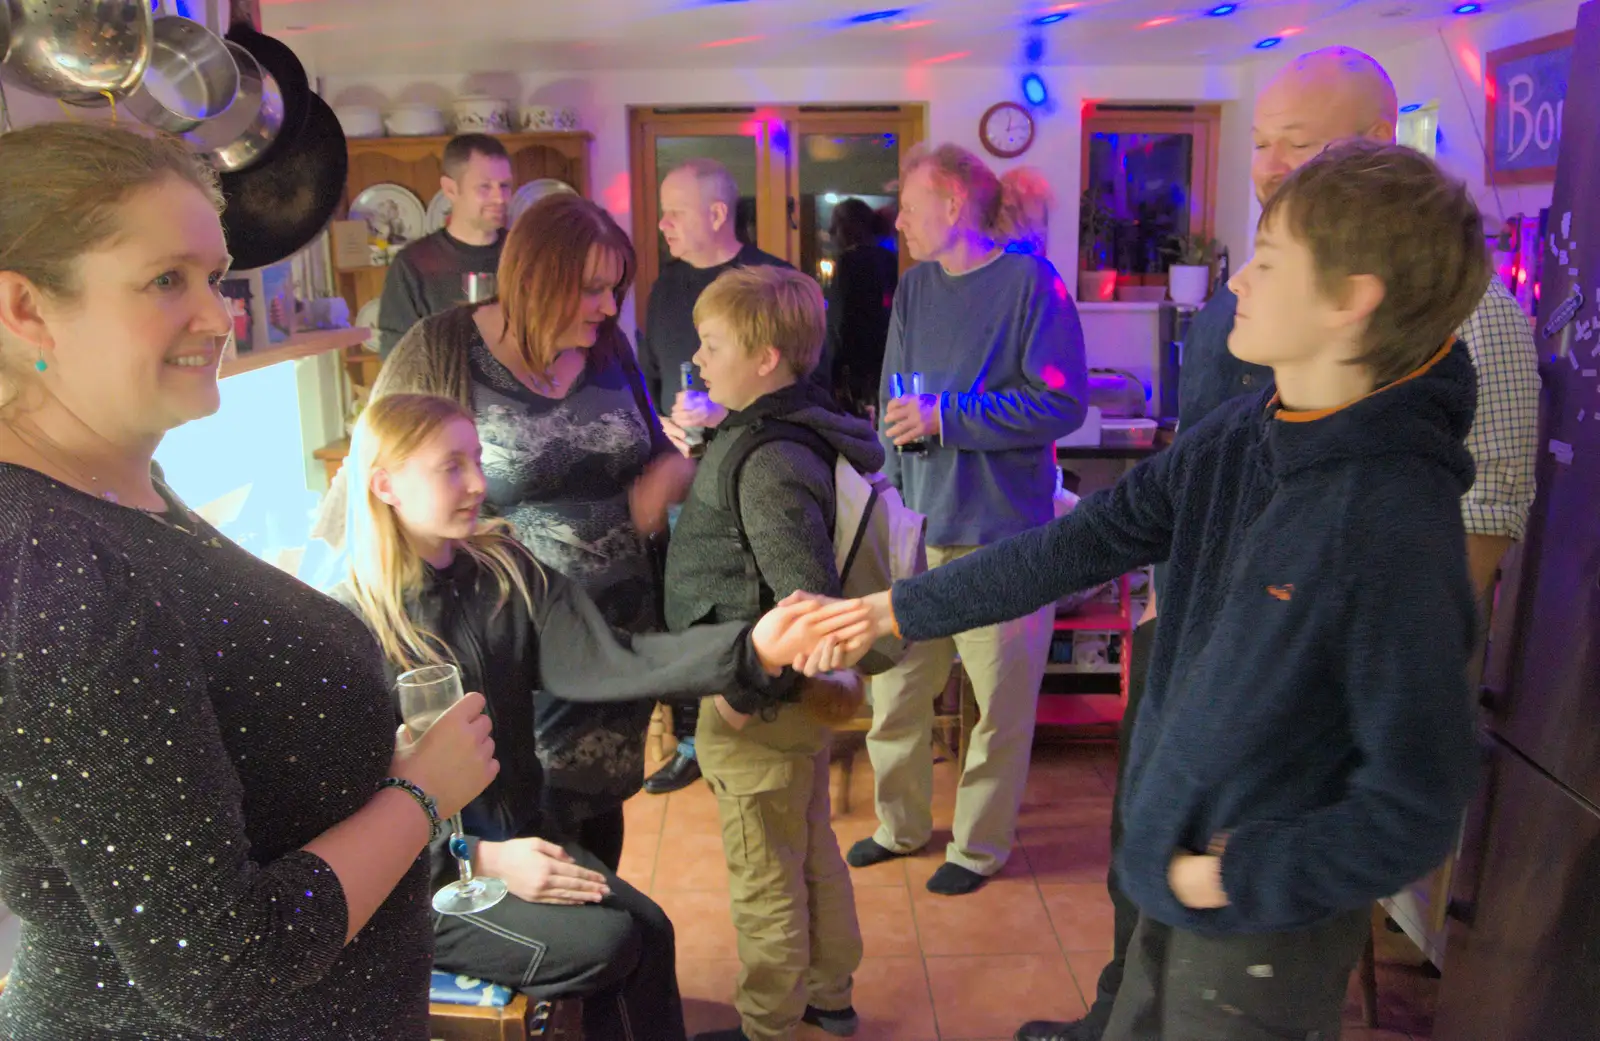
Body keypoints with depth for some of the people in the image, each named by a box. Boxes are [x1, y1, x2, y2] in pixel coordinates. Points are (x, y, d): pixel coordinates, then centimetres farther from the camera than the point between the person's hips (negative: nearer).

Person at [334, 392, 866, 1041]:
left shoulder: (505, 572, -3)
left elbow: (603, 662, -18)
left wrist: (749, 649, -32)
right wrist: (481, 860, -20)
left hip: (509, 837, 5)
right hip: (417, 873, -5)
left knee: (648, 929, -5)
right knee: (606, 942, -15)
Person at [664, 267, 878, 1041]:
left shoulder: (769, 462, -27)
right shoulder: (788, 432, 4)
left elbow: (808, 598, -29)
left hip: (759, 701, -10)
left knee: (765, 878, 9)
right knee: (813, 851, 24)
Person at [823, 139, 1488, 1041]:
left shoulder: (1394, 520, -26)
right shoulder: (1235, 440, -6)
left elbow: (1416, 803, -23)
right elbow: (1079, 545, -2)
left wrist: (1231, 881, -16)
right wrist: (893, 612, -1)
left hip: (1268, 931, -6)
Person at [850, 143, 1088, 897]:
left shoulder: (1031, 283, -8)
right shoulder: (914, 289, 9)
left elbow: (1061, 404, -15)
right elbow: (894, 402, 12)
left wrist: (944, 416, -17)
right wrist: (895, 494, -1)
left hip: (1001, 532, -5)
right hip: (917, 527, 6)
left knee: (1000, 702, 8)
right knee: (894, 686, 13)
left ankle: (980, 845, 27)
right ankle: (902, 823, 34)